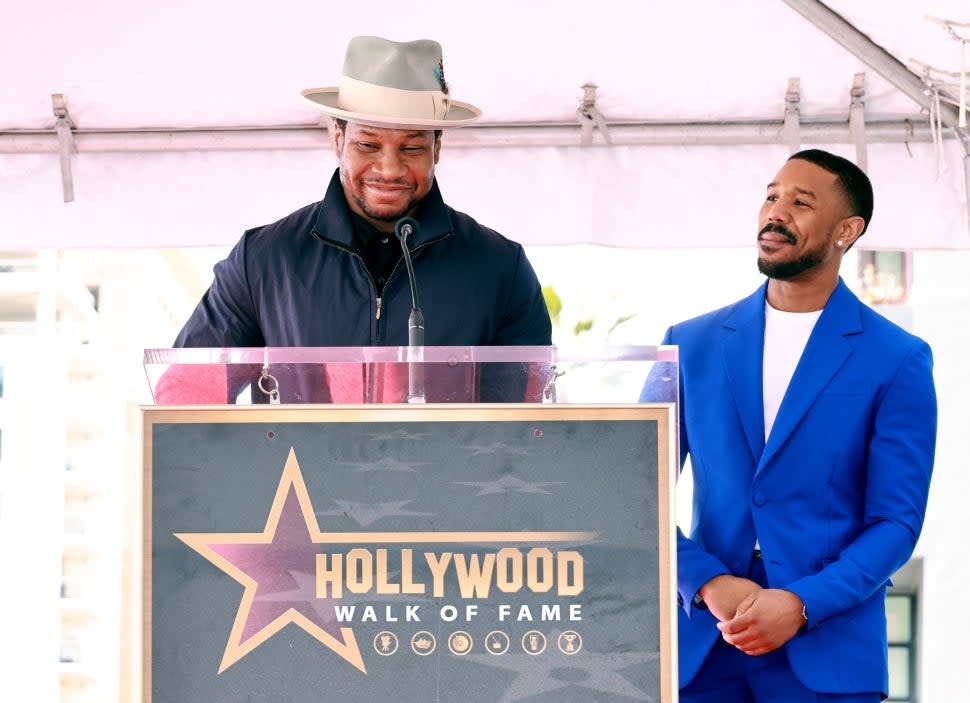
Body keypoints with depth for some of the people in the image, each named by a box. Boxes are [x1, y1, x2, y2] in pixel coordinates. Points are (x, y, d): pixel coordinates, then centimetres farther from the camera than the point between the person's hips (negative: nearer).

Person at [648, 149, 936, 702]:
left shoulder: (899, 361, 1)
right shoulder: (691, 344, 8)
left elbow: (896, 521, -3)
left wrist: (803, 605, -16)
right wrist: (709, 585, -11)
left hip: (827, 653, -2)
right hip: (701, 646, 2)